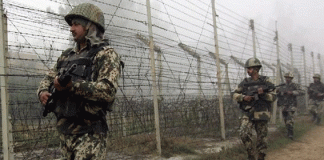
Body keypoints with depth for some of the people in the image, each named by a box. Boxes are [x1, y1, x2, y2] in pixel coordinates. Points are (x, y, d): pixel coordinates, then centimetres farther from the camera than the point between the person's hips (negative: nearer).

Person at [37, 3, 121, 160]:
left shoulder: (106, 54, -7)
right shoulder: (67, 56, 16)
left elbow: (108, 91, -20)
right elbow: (48, 79, 21)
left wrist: (72, 85, -25)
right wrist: (43, 92, -2)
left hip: (89, 133, -7)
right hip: (65, 131, 8)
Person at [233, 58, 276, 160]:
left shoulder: (266, 81, 1)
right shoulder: (245, 82, 6)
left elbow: (273, 96, -1)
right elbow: (235, 95, 8)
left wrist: (263, 94, -18)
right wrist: (243, 97, -12)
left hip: (262, 114, -1)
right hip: (248, 114, 1)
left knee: (262, 138, 5)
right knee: (244, 133, -18)